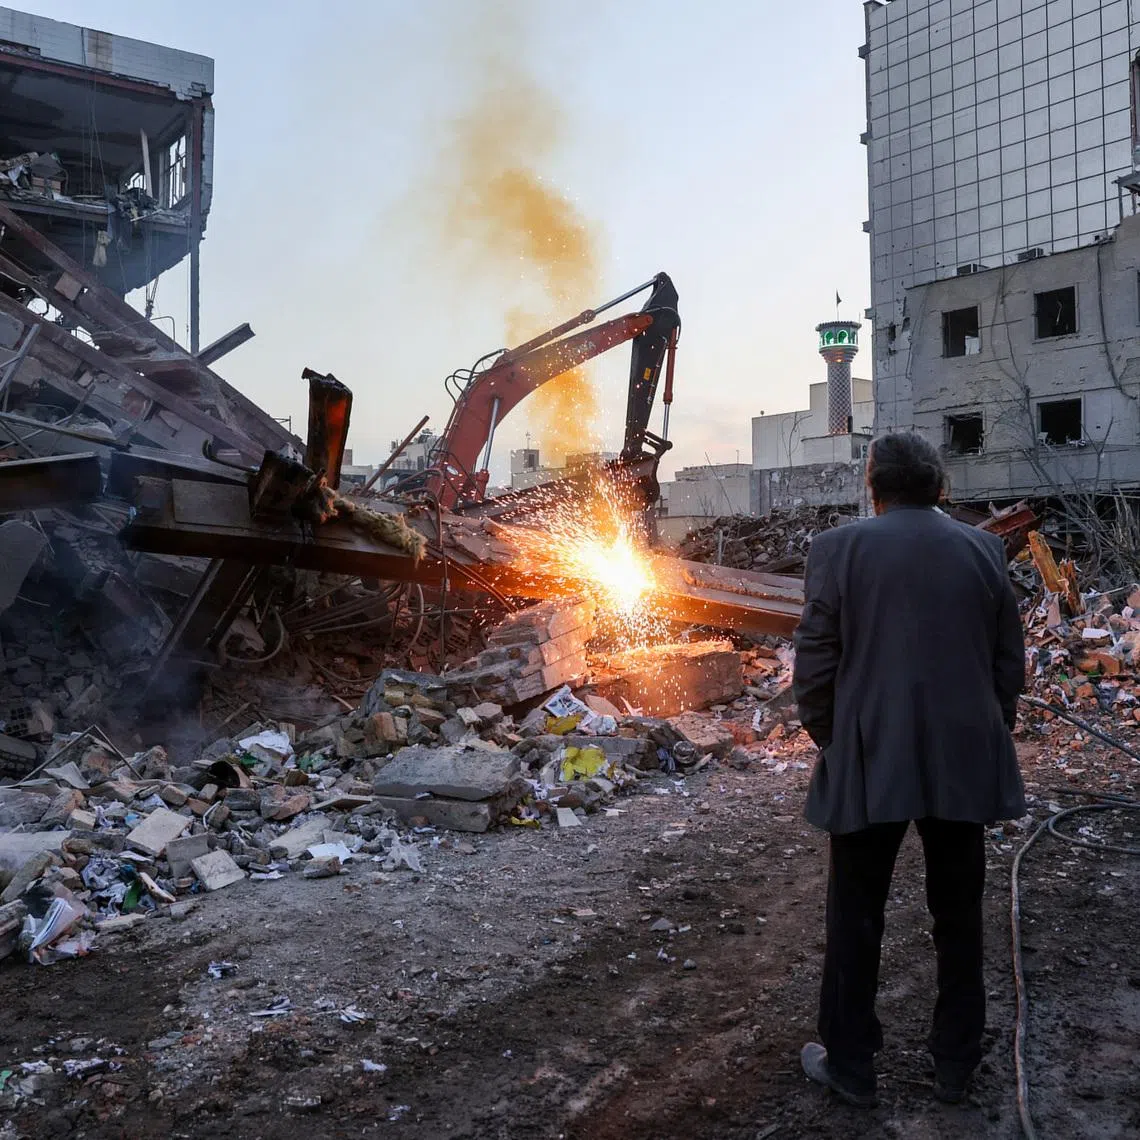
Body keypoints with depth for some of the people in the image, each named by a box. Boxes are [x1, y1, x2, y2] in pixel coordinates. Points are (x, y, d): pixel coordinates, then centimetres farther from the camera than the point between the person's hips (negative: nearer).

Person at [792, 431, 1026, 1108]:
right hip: (965, 763, 3)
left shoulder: (839, 548, -7)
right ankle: (956, 1064, 31)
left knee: (856, 920, 11)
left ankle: (850, 1066, 24)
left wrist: (829, 742, 6)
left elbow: (816, 664, -7)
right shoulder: (984, 550, 1)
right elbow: (1010, 663, 5)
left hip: (868, 765, -2)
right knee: (960, 917, 17)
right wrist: (992, 735, 17)